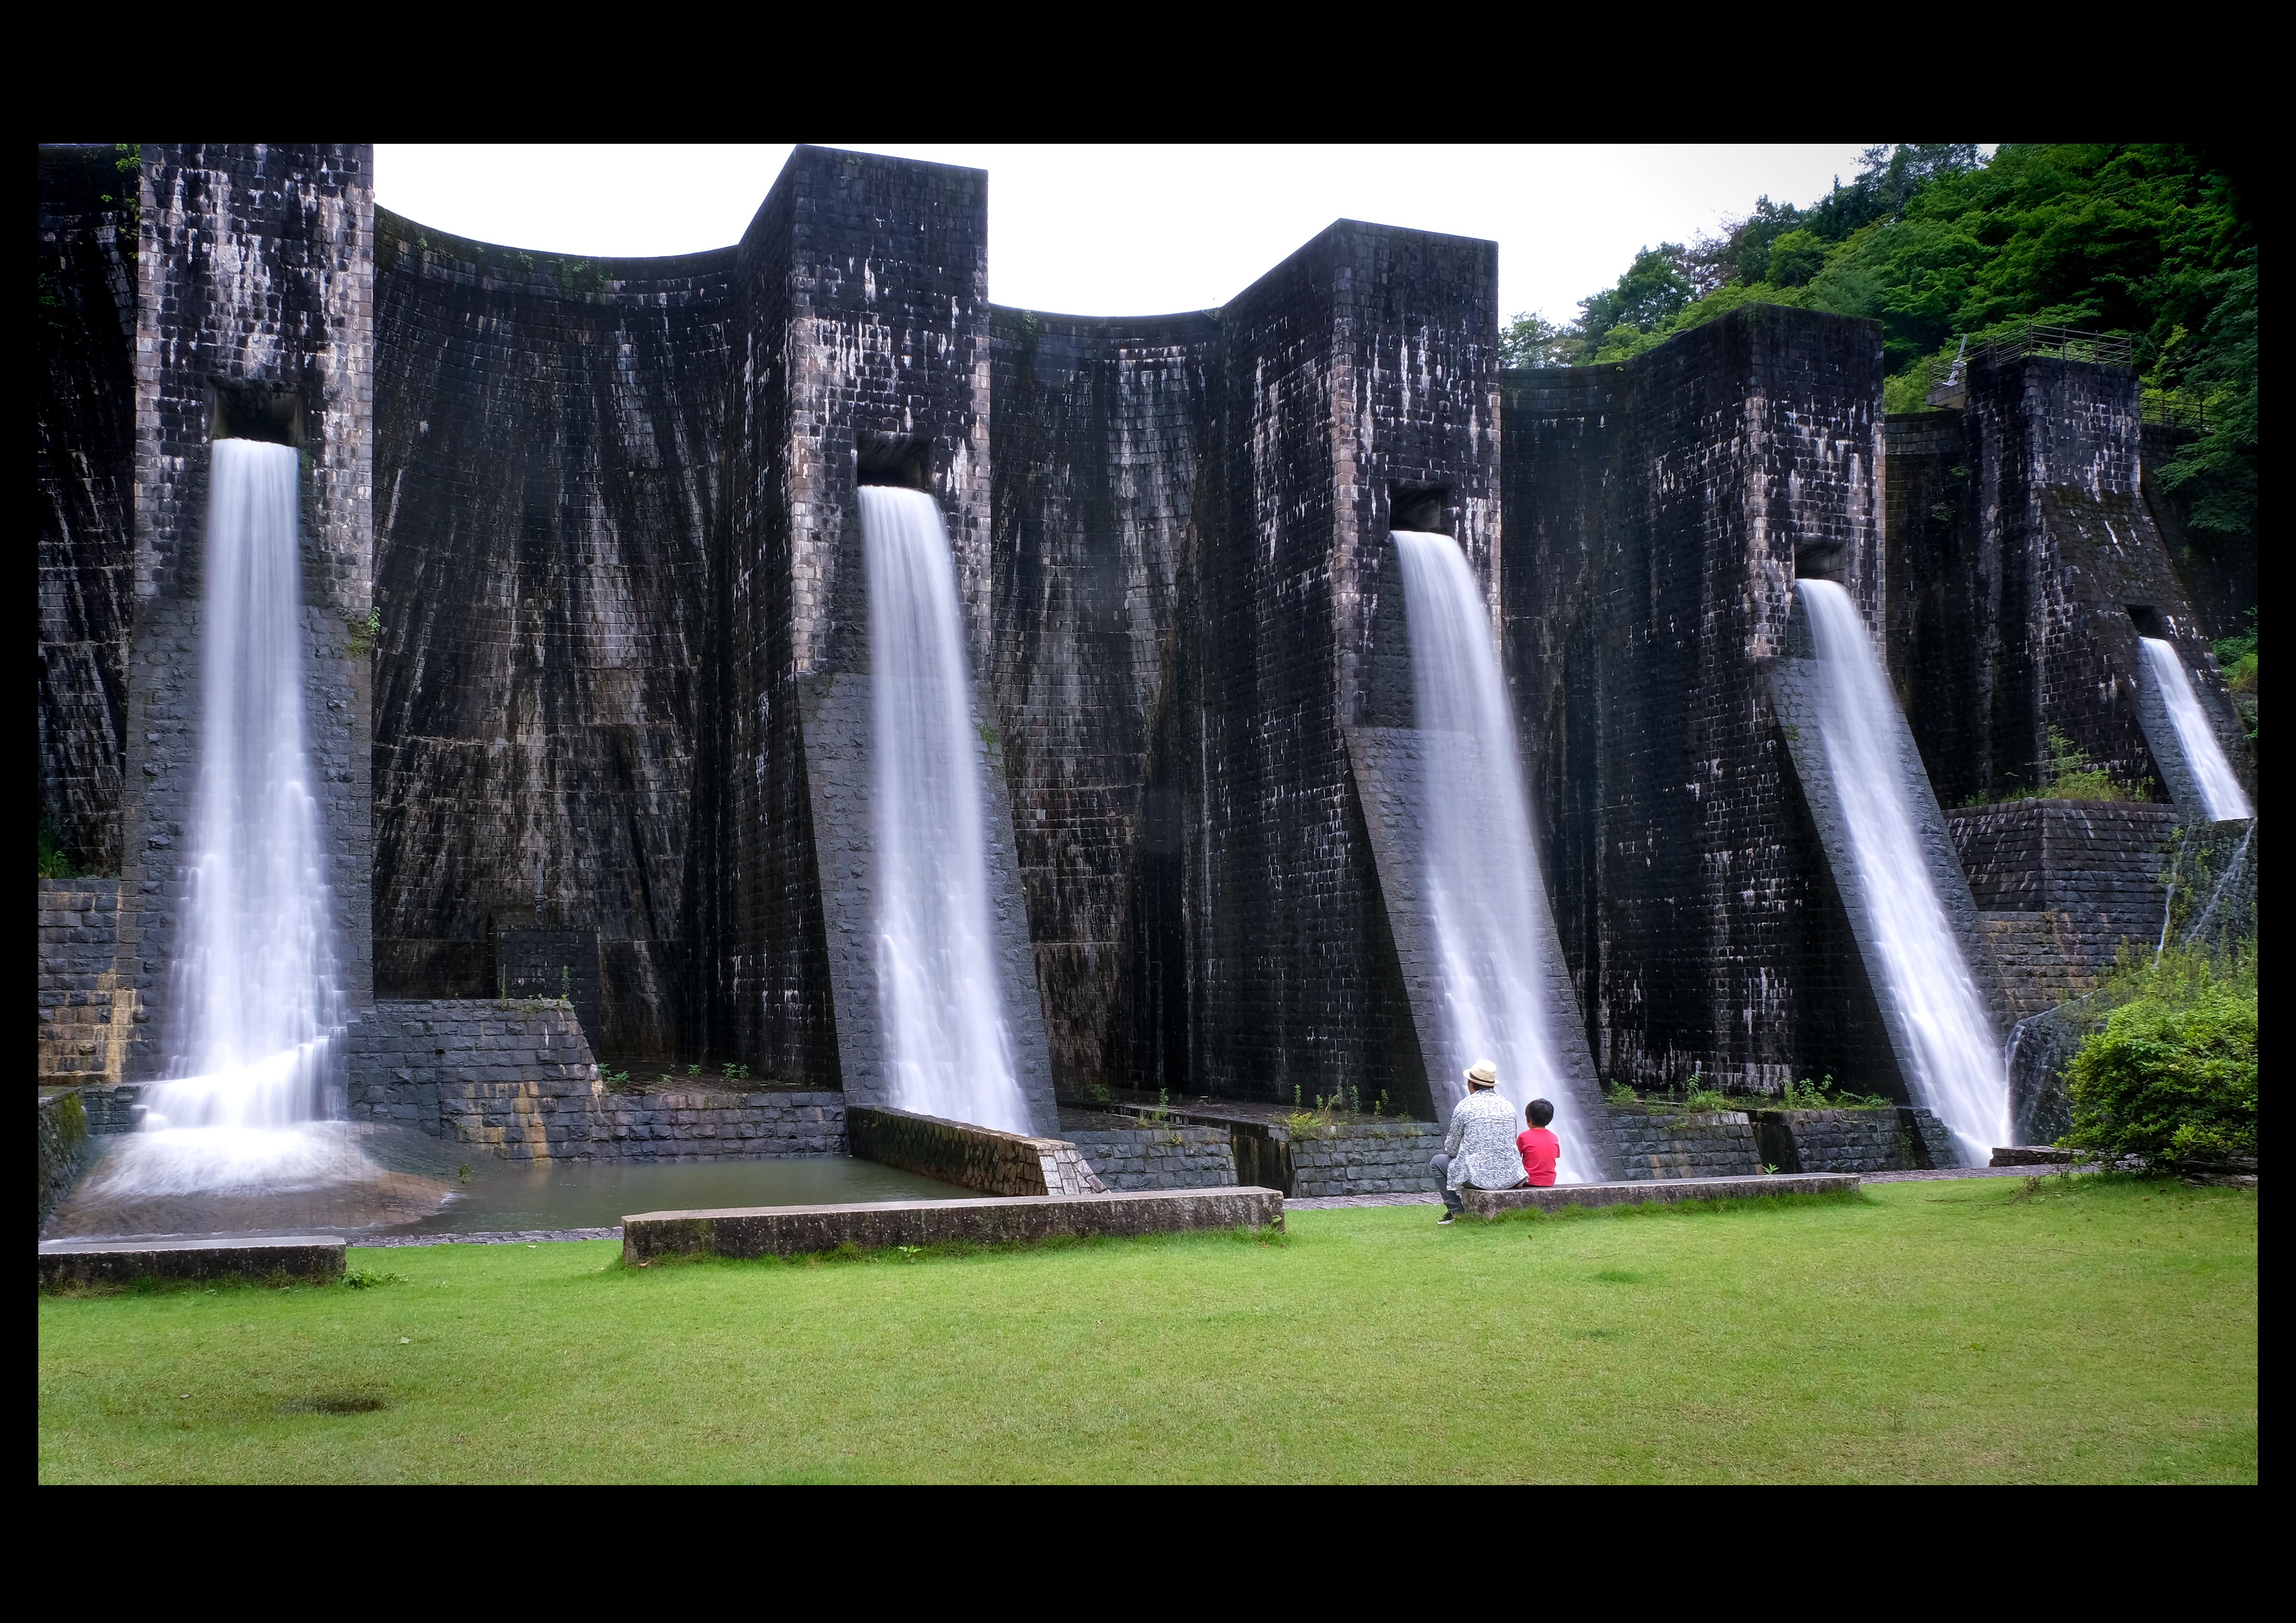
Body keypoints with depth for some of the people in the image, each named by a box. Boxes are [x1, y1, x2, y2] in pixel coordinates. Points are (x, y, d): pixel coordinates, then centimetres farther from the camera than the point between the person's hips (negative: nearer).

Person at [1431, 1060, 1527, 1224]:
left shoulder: (1465, 1106, -6)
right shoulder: (1508, 1107, 8)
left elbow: (1451, 1150, 0)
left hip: (1479, 1179, -5)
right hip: (1511, 1180, 5)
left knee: (1439, 1162, 20)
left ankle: (1456, 1212, 18)